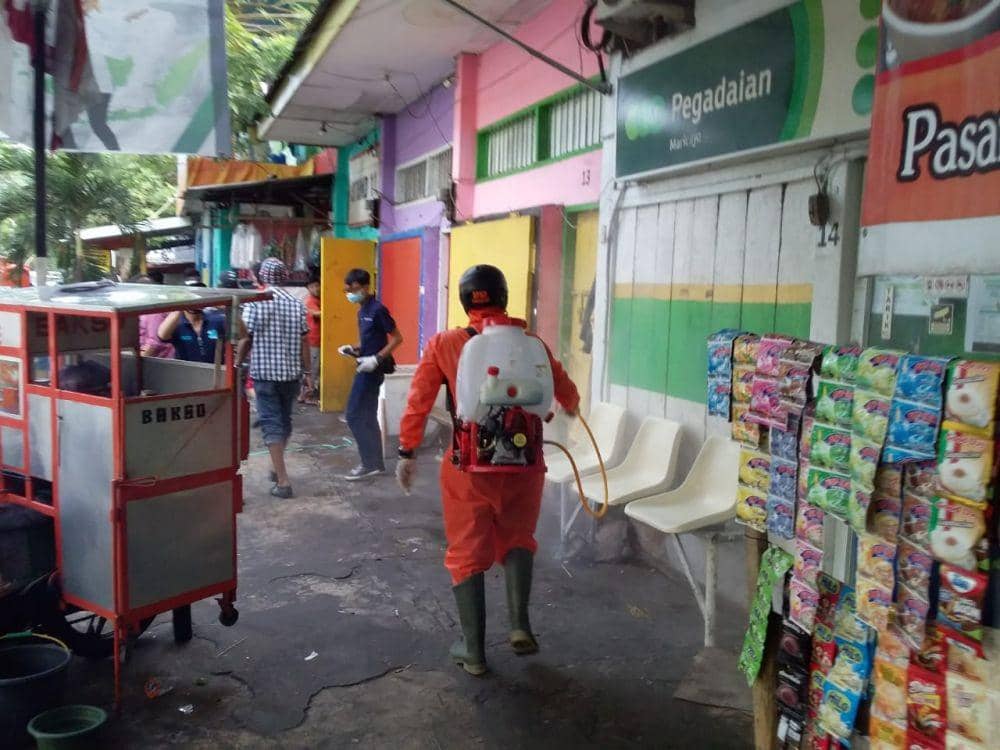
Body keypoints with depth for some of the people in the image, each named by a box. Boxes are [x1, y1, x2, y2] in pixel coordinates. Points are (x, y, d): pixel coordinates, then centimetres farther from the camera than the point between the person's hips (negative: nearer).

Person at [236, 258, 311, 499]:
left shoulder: (255, 303, -8)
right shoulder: (297, 304, 3)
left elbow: (245, 339, -8)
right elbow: (304, 341, 4)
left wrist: (237, 366, 5)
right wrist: (308, 371, 12)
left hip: (264, 372, -4)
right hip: (291, 372, 4)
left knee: (271, 424, -2)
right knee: (285, 420, 18)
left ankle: (283, 481, -6)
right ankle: (277, 468, 33)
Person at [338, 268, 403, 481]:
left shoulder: (377, 309, -15)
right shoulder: (362, 311, 12)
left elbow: (397, 338, -15)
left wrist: (377, 359, -22)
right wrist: (354, 349, 5)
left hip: (372, 370, -9)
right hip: (365, 368, 9)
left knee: (355, 416, -6)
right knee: (368, 418, 12)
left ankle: (370, 464, 1)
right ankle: (376, 463, 18)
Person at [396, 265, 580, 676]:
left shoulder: (444, 344, -4)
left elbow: (418, 402, -3)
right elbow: (567, 393, 13)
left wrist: (407, 452, 8)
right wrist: (571, 408, 36)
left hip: (468, 467, -1)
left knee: (468, 553, 12)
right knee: (517, 539, 24)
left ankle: (474, 651, 18)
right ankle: (520, 624, 11)